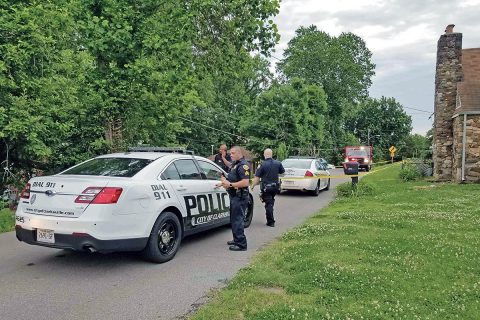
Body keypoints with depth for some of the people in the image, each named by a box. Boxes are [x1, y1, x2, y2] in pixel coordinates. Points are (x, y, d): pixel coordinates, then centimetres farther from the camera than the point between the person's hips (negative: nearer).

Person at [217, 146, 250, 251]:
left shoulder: (243, 165, -16)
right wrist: (224, 182, 10)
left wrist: (230, 184, -22)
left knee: (237, 220, -8)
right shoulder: (235, 164, 17)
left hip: (240, 197, -11)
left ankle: (241, 244, -2)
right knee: (234, 219, 18)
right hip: (234, 196, 11)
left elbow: (245, 182, -25)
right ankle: (236, 240, 31)